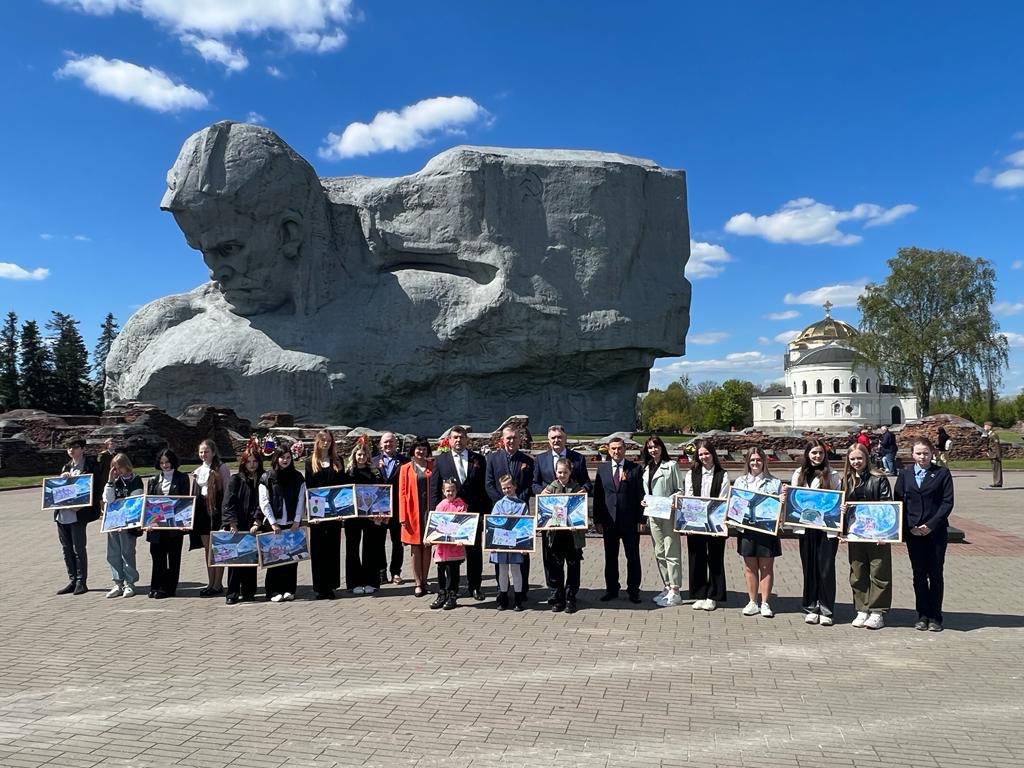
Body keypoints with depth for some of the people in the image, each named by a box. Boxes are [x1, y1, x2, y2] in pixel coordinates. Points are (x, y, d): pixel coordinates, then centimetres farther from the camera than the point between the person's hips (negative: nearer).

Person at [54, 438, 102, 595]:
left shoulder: (91, 466, -5)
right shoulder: (66, 467, 17)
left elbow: (95, 490, -9)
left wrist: (80, 506, -19)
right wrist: (62, 478, 0)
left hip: (78, 515, -7)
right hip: (61, 514, 7)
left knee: (79, 549, -2)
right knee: (67, 549, 11)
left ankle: (81, 582, 6)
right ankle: (72, 581, 20)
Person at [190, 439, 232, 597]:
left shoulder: (221, 468, -5)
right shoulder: (198, 471, 14)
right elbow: (193, 493, 19)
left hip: (217, 510, -6)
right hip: (202, 511, 6)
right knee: (208, 549, 10)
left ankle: (218, 584, 4)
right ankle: (211, 583, 17)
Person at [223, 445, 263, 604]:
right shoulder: (236, 479, 5)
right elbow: (229, 503, -1)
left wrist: (257, 523, -11)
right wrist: (233, 523, -11)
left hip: (252, 527, 1)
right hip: (236, 527, -1)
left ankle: (248, 592, 13)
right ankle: (232, 593, 1)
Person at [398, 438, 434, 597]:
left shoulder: (433, 467, 7)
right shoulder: (406, 468, 4)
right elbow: (402, 493, 1)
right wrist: (403, 516, -5)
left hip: (429, 511, 1)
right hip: (413, 512, -1)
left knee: (427, 547, 5)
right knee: (415, 548, 2)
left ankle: (424, 581, 13)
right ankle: (418, 584, 7)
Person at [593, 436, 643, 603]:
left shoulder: (635, 469, -1)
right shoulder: (602, 468, 6)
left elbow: (640, 495, -2)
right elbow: (597, 495, 5)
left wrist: (641, 519, -7)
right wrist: (597, 519, 0)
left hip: (630, 521, -2)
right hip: (609, 521, 2)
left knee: (633, 557, 6)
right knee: (610, 557, 10)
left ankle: (633, 590, 18)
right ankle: (611, 589, 22)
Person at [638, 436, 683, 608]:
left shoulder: (671, 465, -3)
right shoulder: (646, 469, 15)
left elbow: (680, 490, -4)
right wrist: (644, 501, 4)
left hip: (669, 514, -7)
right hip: (653, 514, 7)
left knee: (671, 553, -7)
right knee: (659, 553, 11)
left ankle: (675, 592, -4)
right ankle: (667, 587, 21)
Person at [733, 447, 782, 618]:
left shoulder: (774, 482, 4)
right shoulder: (740, 481, 10)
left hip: (767, 529, -2)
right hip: (746, 529, 2)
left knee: (766, 567, 4)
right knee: (750, 567, 7)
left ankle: (765, 604, 13)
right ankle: (752, 602, 17)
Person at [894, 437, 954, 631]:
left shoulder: (942, 473, 0)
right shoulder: (905, 474, 7)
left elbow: (947, 502, -5)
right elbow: (898, 502, 5)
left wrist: (931, 525, -12)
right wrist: (909, 527, -5)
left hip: (936, 531, -2)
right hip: (913, 532, 2)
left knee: (935, 575, 4)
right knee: (919, 575, 8)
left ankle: (935, 617, 13)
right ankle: (922, 615, 17)